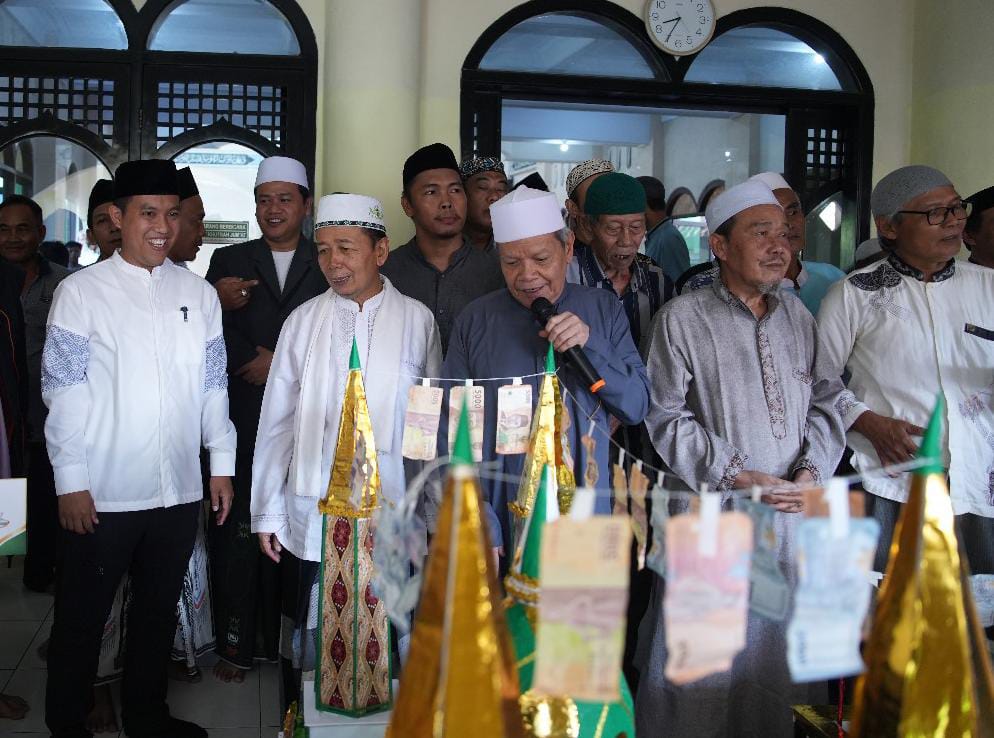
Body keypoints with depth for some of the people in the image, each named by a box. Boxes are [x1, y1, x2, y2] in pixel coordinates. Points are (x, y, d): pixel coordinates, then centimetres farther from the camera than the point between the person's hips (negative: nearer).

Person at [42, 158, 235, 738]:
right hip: (103, 492, -3)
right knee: (82, 619, 10)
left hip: (179, 490, 4)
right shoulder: (81, 291, -4)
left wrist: (222, 464, 8)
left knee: (159, 610, 17)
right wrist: (72, 481, -10)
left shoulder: (199, 293, 6)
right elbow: (63, 391, -6)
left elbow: (214, 385, 9)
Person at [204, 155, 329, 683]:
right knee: (238, 534, 0)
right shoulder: (229, 261, 12)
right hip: (244, 422, 1)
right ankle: (236, 644, 11)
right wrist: (259, 360, -11)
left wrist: (280, 367, -6)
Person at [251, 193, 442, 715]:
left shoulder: (417, 320, 0)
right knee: (308, 642, 10)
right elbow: (276, 422, 6)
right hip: (311, 521, 1)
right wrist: (268, 512, 6)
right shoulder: (303, 321, 3)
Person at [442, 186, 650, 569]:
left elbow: (637, 407, 1)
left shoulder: (603, 310, 3)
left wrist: (589, 349, -15)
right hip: (501, 525, -1)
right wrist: (481, 531, -10)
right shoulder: (475, 321, -1)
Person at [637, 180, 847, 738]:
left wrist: (812, 471, -5)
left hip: (796, 513, 5)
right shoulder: (682, 318, -5)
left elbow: (827, 400, 11)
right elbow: (666, 416, -8)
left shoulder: (797, 315, 10)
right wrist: (735, 476, -14)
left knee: (782, 646, 14)